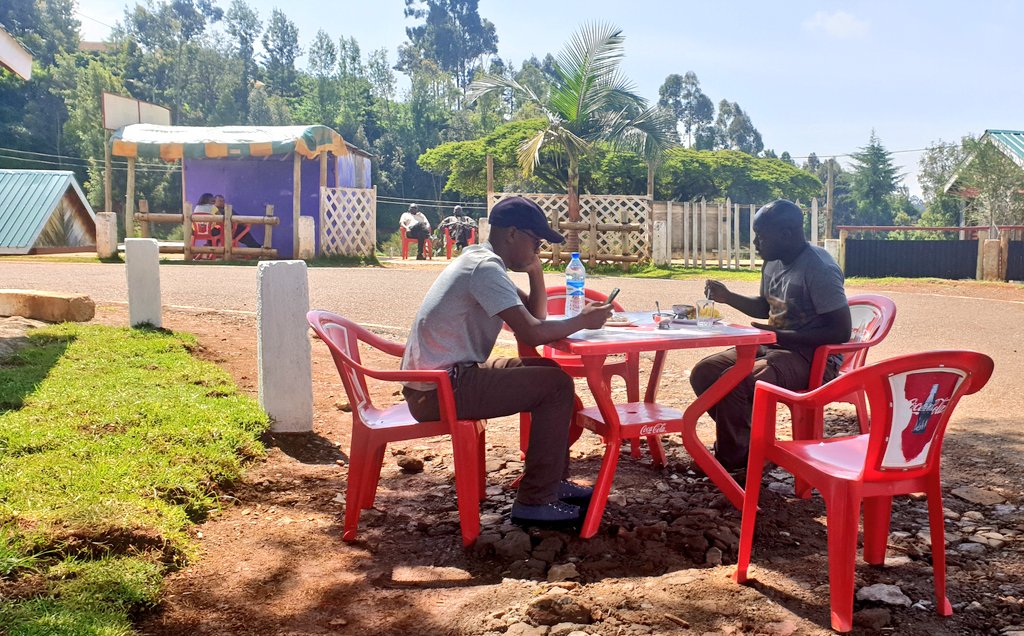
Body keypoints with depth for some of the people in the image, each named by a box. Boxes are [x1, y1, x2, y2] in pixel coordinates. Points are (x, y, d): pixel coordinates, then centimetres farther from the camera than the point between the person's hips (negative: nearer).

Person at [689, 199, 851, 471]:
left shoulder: (820, 269, -19)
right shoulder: (773, 263, 8)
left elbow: (841, 332, -22)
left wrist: (779, 335, -22)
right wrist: (728, 297, 8)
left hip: (813, 359, -9)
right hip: (773, 347, 9)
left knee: (734, 382, -29)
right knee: (704, 372, -4)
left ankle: (733, 461, -7)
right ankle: (746, 441, 8)